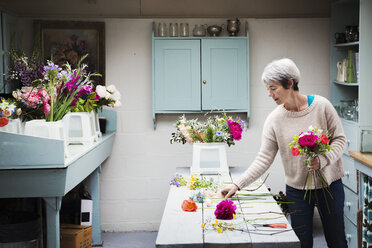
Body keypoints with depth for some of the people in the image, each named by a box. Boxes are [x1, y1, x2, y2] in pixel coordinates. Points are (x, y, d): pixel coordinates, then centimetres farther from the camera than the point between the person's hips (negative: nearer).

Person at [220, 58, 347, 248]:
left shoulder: (321, 106, -10)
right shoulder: (274, 119, -7)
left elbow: (340, 139, -3)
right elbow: (264, 159, -7)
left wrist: (323, 160, -21)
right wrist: (238, 185, -14)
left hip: (329, 185, 0)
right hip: (297, 190, 1)